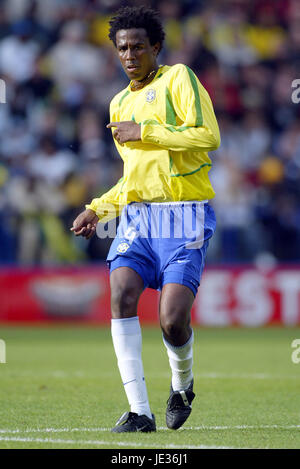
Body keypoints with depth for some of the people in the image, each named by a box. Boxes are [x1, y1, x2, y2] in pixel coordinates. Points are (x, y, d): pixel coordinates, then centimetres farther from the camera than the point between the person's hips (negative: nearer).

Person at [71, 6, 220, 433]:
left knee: (173, 321, -15)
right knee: (122, 296, -18)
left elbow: (208, 136, -13)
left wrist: (145, 132, -11)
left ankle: (182, 384, 19)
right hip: (136, 213, 6)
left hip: (184, 216, -6)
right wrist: (99, 209, 17)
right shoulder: (120, 104, 21)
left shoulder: (178, 78, 0)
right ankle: (139, 410, -16)